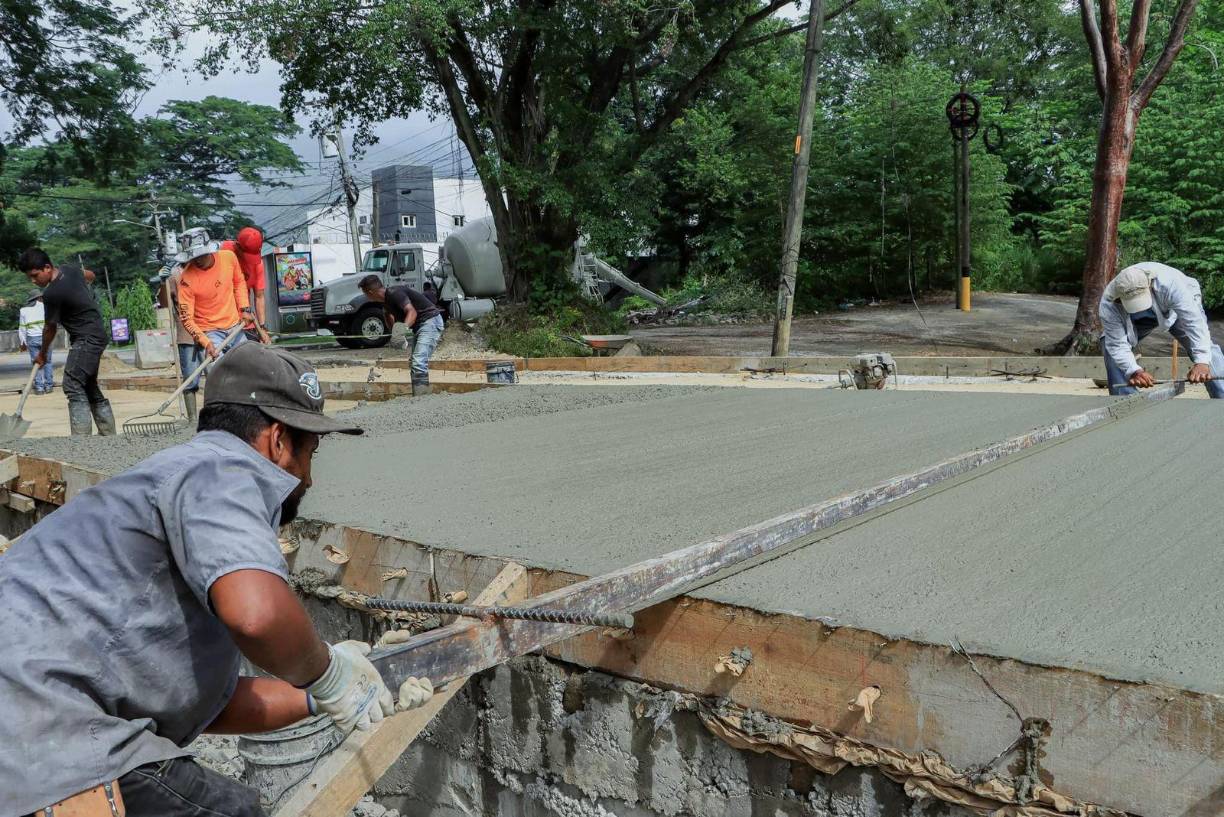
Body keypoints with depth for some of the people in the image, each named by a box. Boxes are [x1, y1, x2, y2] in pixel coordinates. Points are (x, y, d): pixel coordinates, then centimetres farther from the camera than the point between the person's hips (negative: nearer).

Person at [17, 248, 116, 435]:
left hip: (86, 339, -10)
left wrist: (42, 354, 8)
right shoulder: (69, 268, 2)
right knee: (90, 386, 14)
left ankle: (82, 438, -21)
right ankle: (108, 434, 17)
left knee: (73, 386, -14)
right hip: (95, 336, 10)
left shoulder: (52, 293, -21)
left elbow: (50, 328, -7)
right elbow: (89, 275, 27)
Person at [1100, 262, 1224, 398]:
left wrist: (1201, 361, -56)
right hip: (1136, 321, 1)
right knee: (1109, 344, -18)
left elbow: (1194, 320, -46)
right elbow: (1117, 344, -34)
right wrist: (1134, 371, -51)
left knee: (1205, 349, -20)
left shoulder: (1168, 283, -44)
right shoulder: (1108, 304, -38)